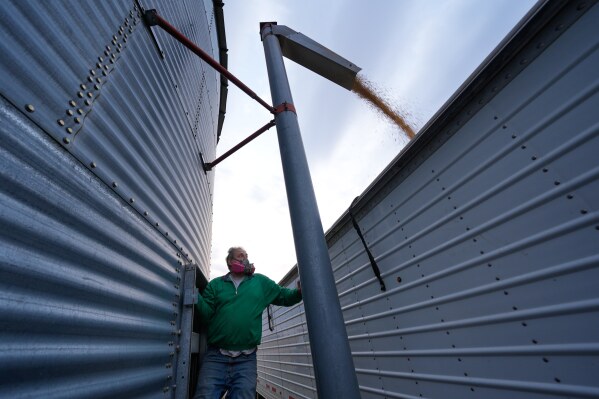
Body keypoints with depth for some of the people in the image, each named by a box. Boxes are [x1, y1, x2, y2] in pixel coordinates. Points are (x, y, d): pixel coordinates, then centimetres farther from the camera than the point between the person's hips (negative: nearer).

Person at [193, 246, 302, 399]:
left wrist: (299, 292, -8)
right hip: (215, 357, 0)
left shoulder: (261, 282, 9)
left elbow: (284, 296, 11)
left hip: (246, 360, 1)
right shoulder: (215, 284, 8)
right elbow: (206, 315, 1)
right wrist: (194, 294, -14)